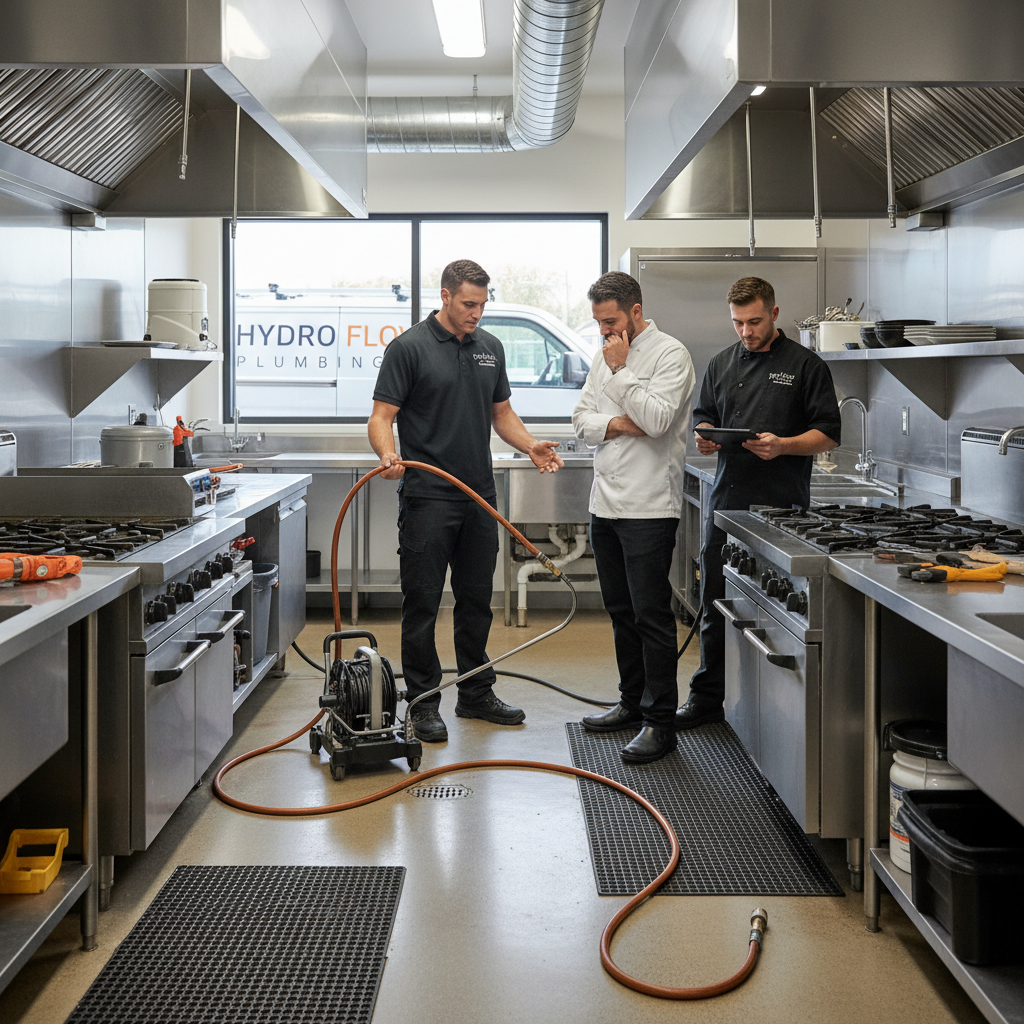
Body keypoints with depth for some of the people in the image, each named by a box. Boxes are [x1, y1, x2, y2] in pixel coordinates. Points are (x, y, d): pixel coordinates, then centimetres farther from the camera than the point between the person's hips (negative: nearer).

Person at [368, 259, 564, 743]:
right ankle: (423, 703, 9)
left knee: (476, 600, 13)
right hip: (427, 498, -6)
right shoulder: (409, 347, -7)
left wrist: (531, 445, -2)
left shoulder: (490, 347, 11)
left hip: (480, 498, 6)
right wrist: (387, 454, -31)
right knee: (422, 604, 0)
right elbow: (381, 416, -10)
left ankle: (477, 694, 24)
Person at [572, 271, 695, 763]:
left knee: (651, 614, -6)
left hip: (649, 507, -8)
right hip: (605, 502, 8)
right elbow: (581, 418, 10)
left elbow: (655, 419, -21)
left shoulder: (670, 354, -8)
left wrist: (620, 371, -14)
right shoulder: (606, 356, 15)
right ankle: (633, 701, 27)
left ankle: (660, 722, -1)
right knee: (621, 611, 15)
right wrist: (618, 424, -8)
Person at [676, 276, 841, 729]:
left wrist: (783, 446, -19)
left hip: (781, 505, -4)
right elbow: (703, 416, 20)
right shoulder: (722, 364, 14)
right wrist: (704, 435, -3)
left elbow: (828, 434, -2)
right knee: (715, 605, 8)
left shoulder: (806, 365, 1)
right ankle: (707, 696, 18)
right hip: (727, 500, 4)